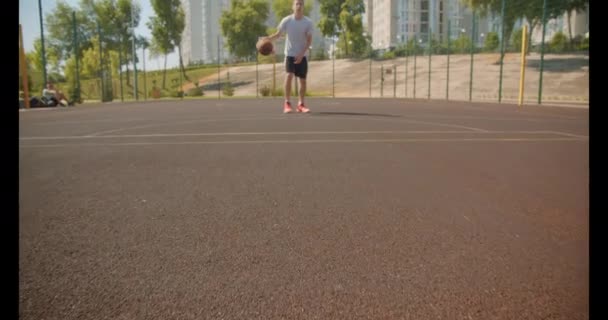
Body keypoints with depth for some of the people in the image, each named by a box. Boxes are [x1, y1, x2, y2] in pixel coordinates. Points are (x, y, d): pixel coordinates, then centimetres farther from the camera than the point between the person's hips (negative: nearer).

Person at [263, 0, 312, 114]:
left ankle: (301, 104, 15)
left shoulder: (308, 22, -5)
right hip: (290, 54, -1)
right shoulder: (286, 20, -5)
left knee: (303, 80, 3)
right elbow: (278, 34, 0)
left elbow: (309, 40, -7)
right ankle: (287, 103, -11)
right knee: (289, 76, -18)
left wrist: (301, 54, -17)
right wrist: (267, 38, -20)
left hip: (303, 55, 1)